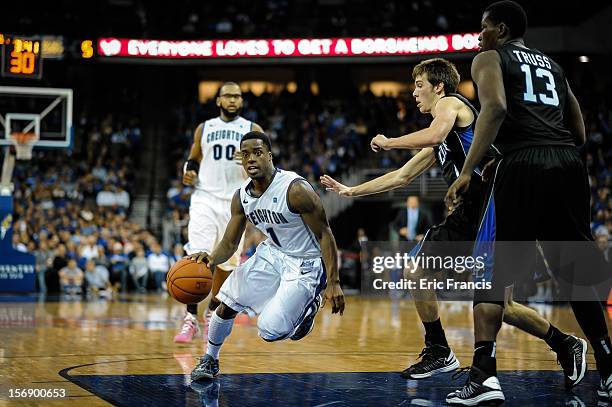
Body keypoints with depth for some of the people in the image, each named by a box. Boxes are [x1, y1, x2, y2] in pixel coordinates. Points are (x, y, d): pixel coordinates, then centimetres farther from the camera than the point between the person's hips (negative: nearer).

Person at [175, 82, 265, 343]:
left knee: (226, 261, 9)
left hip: (235, 203, 1)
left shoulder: (253, 130, 5)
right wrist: (188, 172, -3)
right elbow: (192, 160, 20)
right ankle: (191, 319, -12)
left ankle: (212, 311, 30)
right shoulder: (204, 128, 10)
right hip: (205, 198, 0)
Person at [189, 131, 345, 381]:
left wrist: (333, 283, -24)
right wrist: (212, 259, -21)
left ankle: (309, 304, 15)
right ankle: (210, 360, 25)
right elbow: (229, 243, 2)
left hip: (305, 265, -6)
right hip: (271, 254, 6)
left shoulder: (296, 189, -26)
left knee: (270, 332, -16)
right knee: (226, 304, 0)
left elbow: (325, 235, -20)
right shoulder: (241, 196, -5)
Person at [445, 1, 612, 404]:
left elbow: (495, 108, -11)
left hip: (524, 164, -5)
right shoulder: (552, 64, 27)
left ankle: (484, 374, -10)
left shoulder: (489, 58, 10)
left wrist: (467, 171, -14)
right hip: (569, 164, 5)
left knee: (491, 271, 1)